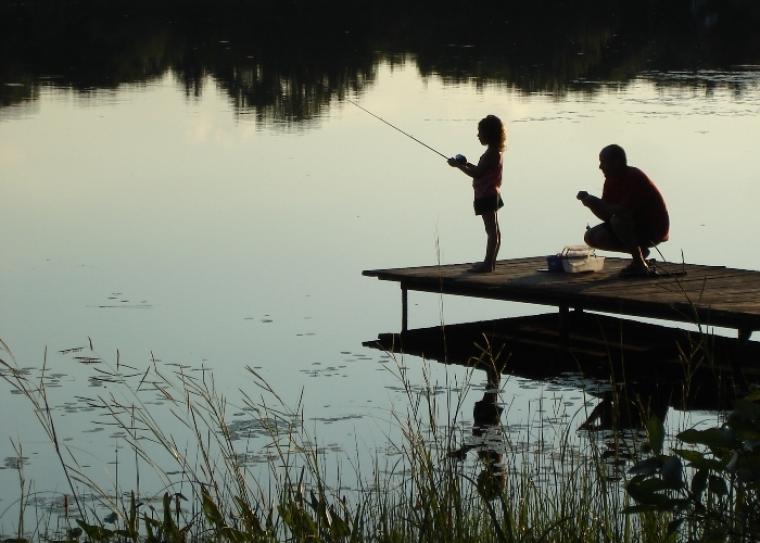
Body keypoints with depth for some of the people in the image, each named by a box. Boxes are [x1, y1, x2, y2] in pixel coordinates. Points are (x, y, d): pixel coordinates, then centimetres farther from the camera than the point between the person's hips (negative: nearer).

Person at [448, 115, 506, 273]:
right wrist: (467, 165, 12)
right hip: (491, 195, 10)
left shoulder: (491, 154, -19)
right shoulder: (495, 152, 12)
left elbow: (476, 173, -22)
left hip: (487, 196, -10)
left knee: (491, 230, -7)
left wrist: (458, 165, -12)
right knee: (494, 230, 13)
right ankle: (490, 262, 20)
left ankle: (488, 264, -5)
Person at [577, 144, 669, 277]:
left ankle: (640, 265, -21)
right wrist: (591, 202, -12)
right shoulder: (611, 180, 3)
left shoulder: (634, 178, -23)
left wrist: (597, 202, -24)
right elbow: (607, 216, 5)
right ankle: (639, 252, 6)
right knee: (591, 237, -2)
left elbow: (625, 211, -32)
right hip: (635, 226, 9)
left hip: (654, 228, -9)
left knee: (618, 219, -35)